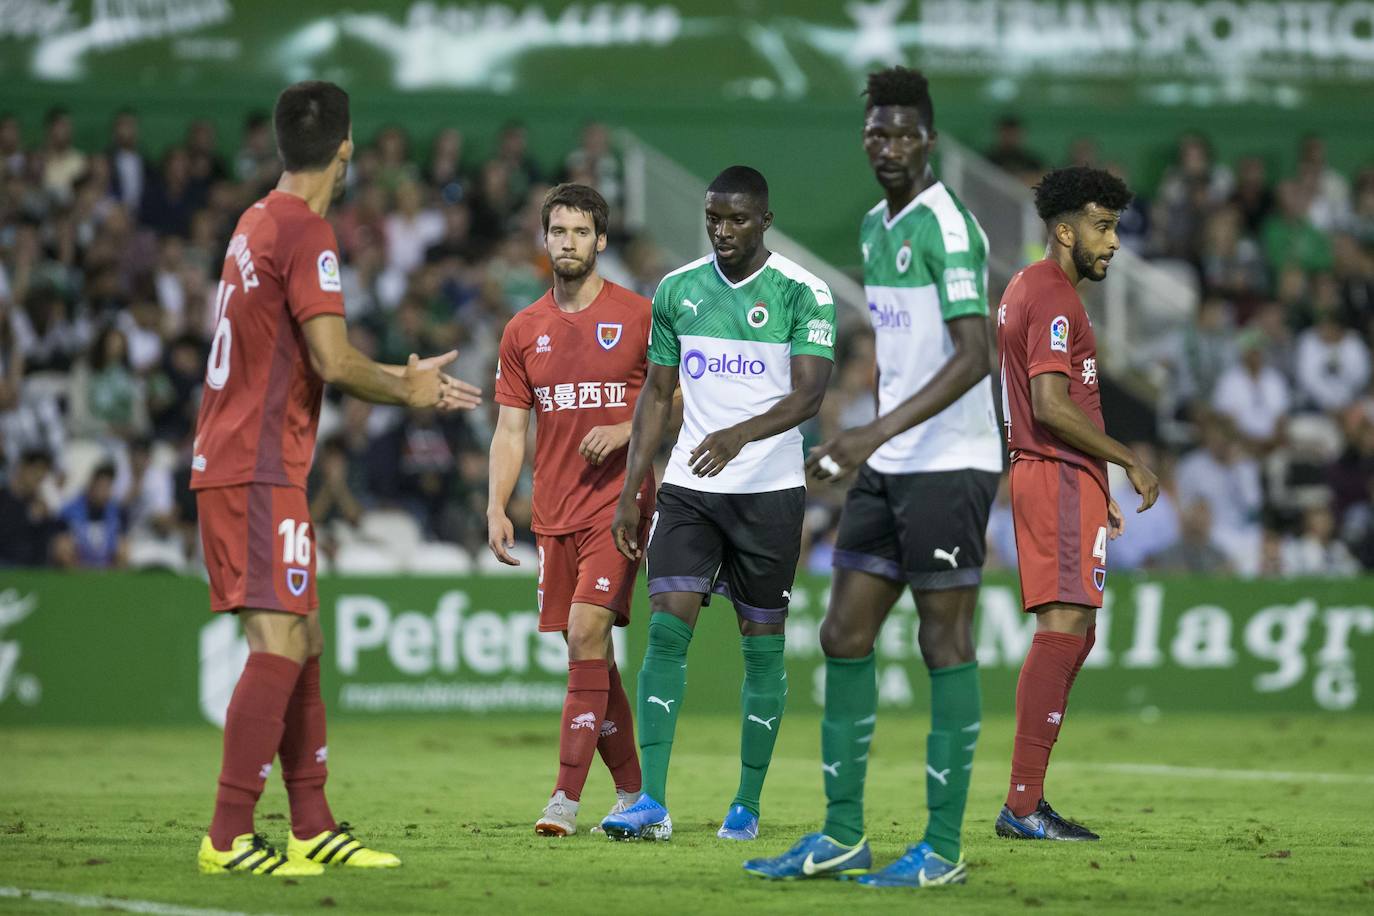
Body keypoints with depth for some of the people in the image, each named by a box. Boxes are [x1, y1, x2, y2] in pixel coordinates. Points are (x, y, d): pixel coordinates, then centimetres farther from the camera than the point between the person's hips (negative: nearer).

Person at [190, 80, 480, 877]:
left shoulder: (259, 223, 17)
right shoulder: (306, 232, -13)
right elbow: (334, 361, -19)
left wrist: (399, 382, 23)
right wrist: (407, 389, -2)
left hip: (233, 462, 10)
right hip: (259, 471, -10)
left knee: (303, 642, 13)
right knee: (280, 645, -13)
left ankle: (314, 828, 16)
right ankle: (228, 837, -16)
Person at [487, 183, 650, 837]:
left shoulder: (638, 316, -1)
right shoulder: (524, 330, 10)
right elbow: (510, 429, 11)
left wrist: (626, 431, -15)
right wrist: (497, 508, 0)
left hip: (618, 504, -5)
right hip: (553, 513, 5)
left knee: (586, 635, -17)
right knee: (591, 656, 7)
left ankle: (566, 798, -17)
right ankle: (632, 790, 19)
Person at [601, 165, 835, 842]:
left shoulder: (803, 294, -6)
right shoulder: (676, 291, 7)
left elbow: (809, 394, -15)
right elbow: (657, 393, 13)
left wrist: (740, 434, -33)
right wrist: (630, 492, 8)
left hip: (770, 490, -3)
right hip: (688, 488, 3)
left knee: (763, 646, 4)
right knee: (666, 630, -11)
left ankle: (747, 805, 14)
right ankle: (652, 803, -15)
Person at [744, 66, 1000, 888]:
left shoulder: (948, 227, -14)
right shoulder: (876, 227, 13)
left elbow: (974, 356, -23)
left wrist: (879, 431, -30)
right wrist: (859, 446, 20)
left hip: (951, 464, -9)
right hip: (889, 465, 9)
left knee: (946, 643, -4)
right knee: (845, 637, 8)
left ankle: (943, 850, 0)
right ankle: (842, 835, 15)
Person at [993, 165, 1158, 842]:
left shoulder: (1024, 289, 20)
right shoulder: (1054, 299, -13)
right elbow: (1052, 407, -23)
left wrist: (1097, 491, 24)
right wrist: (1129, 461, -14)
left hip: (1040, 474, 11)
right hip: (1063, 477, -11)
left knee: (1073, 634, 12)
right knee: (1063, 630, -14)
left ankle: (1028, 798, 11)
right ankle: (1023, 805, -17)